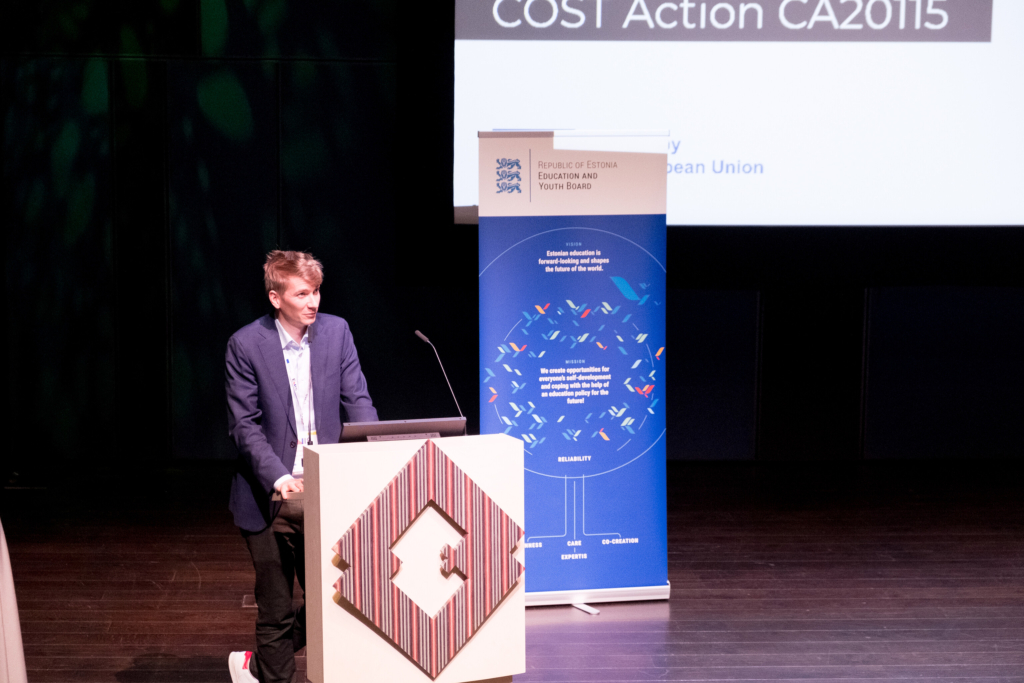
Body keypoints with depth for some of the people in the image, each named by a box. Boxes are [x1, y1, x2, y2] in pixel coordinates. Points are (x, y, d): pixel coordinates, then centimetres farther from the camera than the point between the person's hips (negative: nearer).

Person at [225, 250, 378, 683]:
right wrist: (278, 477, -21)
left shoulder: (336, 331, 1)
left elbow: (357, 401, 2)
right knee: (276, 610, 4)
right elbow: (244, 425, -8)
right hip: (272, 497, -4)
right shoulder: (246, 344, -8)